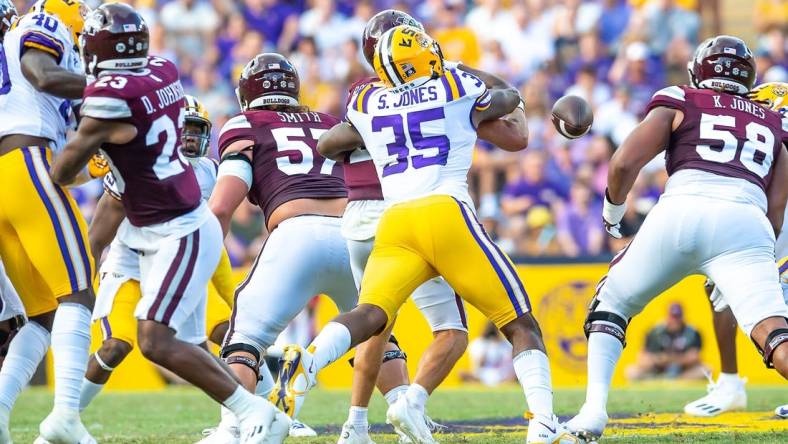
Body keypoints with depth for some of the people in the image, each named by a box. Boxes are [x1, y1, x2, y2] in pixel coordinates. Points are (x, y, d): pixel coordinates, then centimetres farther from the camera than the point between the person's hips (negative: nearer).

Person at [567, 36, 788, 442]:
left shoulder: (679, 106, 22)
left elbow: (624, 164, 10)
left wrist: (613, 210, 29)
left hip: (681, 211, -1)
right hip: (747, 222, 1)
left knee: (612, 303, 21)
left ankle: (594, 409, 5)